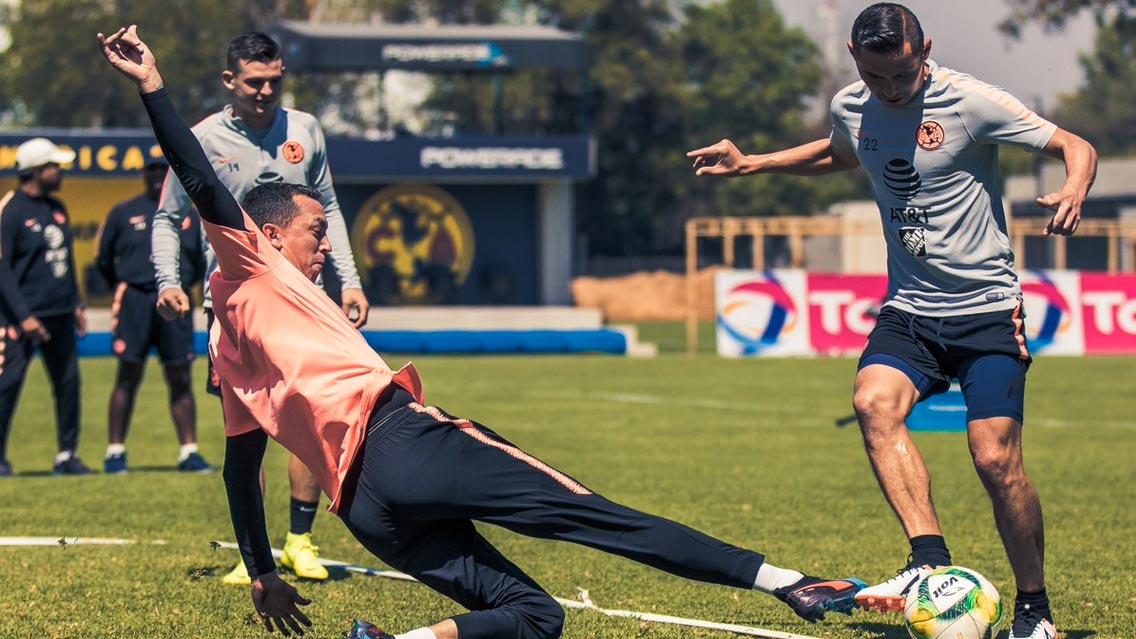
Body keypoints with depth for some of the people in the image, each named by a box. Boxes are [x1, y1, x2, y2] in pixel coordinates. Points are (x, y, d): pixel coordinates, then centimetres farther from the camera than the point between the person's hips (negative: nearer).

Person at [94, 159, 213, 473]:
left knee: (180, 379, 3)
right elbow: (104, 259, 11)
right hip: (134, 303, -2)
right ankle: (115, 451, 3)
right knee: (128, 377, -1)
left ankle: (189, 451, 5)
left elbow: (200, 264, 18)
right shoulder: (123, 212, 6)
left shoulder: (189, 217, 12)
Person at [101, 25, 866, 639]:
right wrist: (154, 87, -11)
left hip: (365, 504, 8)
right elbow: (206, 188, -4)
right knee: (590, 512, -9)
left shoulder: (230, 351, 30)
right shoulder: (253, 274, 10)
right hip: (398, 441, -8)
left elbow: (239, 469, 29)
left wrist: (263, 575, 31)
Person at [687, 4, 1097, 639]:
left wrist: (1073, 191, -30)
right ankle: (931, 559, -29)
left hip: (988, 310, -4)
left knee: (997, 461, -14)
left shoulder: (971, 102, -13)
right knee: (874, 401, -27)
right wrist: (750, 164, 24)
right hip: (909, 308, 5)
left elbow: (1077, 147, -8)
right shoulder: (851, 107, 4)